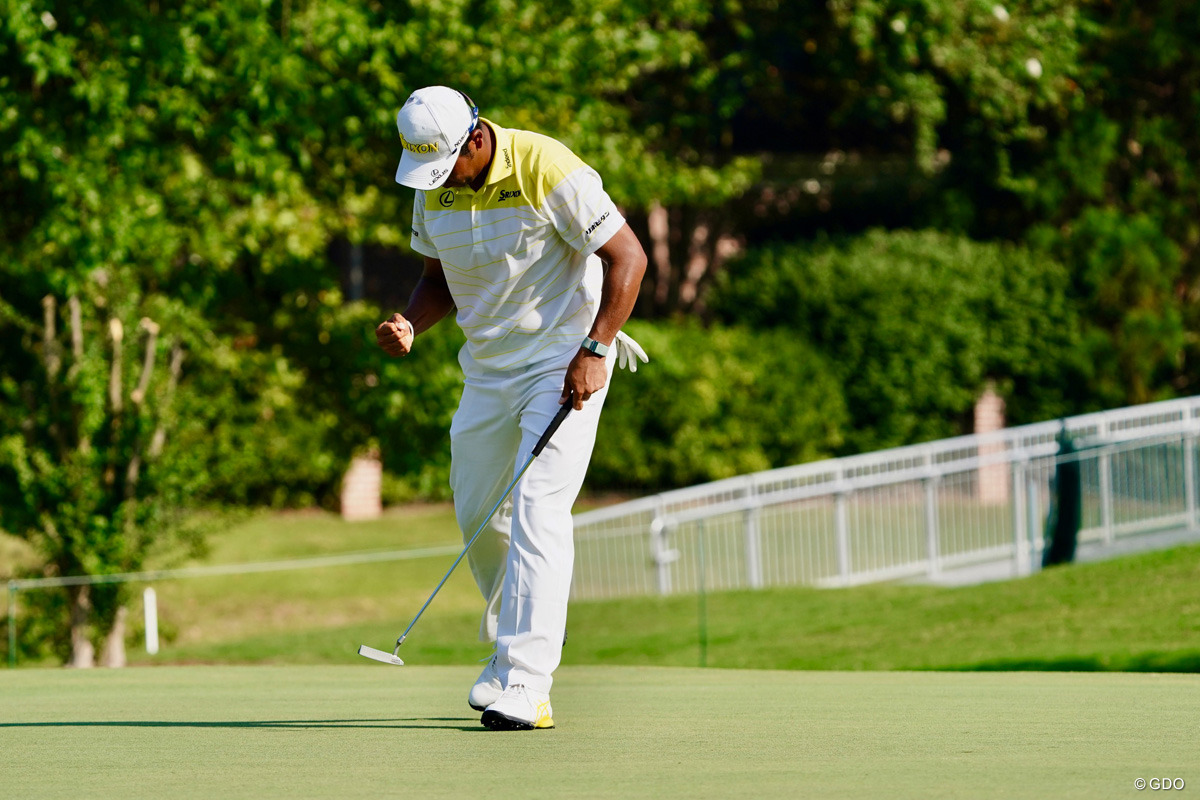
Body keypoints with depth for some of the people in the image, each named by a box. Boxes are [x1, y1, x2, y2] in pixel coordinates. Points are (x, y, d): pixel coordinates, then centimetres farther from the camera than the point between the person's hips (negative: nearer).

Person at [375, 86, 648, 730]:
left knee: (537, 508, -17)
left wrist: (593, 350, -21)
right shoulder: (433, 189, 1)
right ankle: (508, 640, 34)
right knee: (476, 514, 9)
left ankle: (525, 684, -22)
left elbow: (628, 255, -16)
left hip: (564, 360, -7)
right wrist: (410, 323, -8)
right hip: (487, 364, 7)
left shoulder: (546, 170, -20)